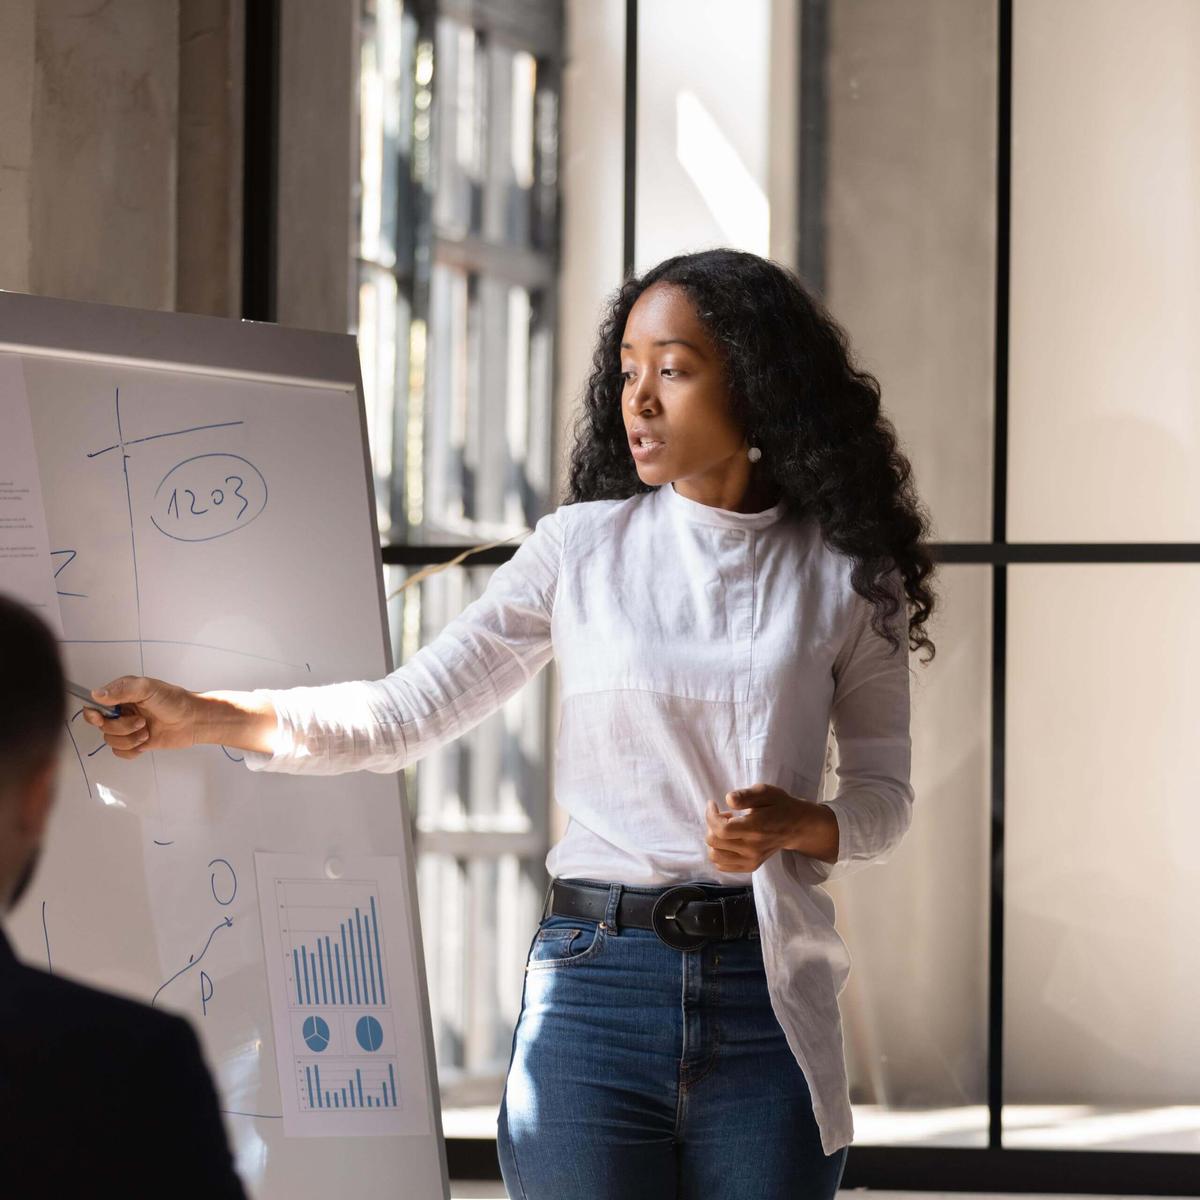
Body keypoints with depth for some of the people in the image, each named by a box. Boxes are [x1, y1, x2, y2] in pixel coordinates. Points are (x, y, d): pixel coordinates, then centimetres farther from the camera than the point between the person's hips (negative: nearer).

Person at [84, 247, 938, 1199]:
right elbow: (411, 710, 4)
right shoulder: (581, 549, 6)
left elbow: (884, 800, 9)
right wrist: (202, 717, -4)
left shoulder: (845, 576, 5)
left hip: (766, 1003, 0)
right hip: (594, 983, 0)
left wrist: (797, 825, -13)